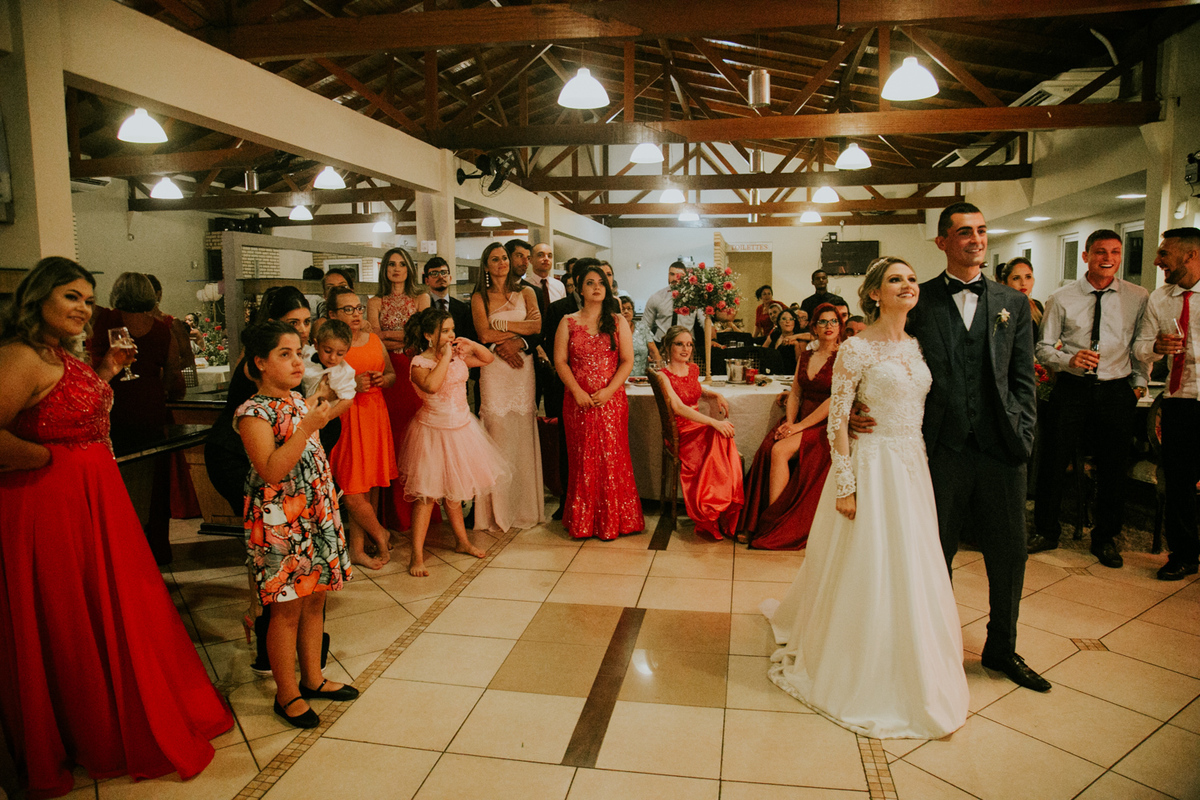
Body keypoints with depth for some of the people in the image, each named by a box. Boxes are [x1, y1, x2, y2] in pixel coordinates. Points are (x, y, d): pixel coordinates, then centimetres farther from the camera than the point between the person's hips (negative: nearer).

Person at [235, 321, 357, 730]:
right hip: (280, 520, -7)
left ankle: (312, 678, 32)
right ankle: (287, 695, 19)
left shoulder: (299, 401, 10)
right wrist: (309, 425, -28)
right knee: (287, 608, 3)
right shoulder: (254, 412, -14)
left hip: (316, 513, 8)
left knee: (315, 599, 16)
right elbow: (271, 471, -25)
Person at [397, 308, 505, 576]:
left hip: (461, 428, 7)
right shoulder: (420, 362, -16)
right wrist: (445, 357, -26)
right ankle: (417, 555, 3)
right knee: (427, 493, -4)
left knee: (453, 489, 20)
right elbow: (431, 385, -36)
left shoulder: (458, 356, 2)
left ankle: (462, 541, 33)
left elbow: (488, 359, 14)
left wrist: (472, 345, -4)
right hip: (433, 431, -6)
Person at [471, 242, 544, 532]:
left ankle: (525, 505, 12)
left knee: (523, 433, 2)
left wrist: (501, 325, -5)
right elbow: (484, 335, -5)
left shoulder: (525, 293, 12)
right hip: (494, 369, -1)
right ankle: (498, 510, 3)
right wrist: (519, 331, -4)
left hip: (523, 368, 1)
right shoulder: (479, 297, 8)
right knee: (497, 433, -5)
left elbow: (537, 326, -4)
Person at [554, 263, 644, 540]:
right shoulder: (568, 323, 7)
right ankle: (583, 522, 12)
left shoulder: (618, 322, 6)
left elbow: (627, 361, 1)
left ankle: (613, 520, 10)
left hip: (611, 400, 0)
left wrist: (609, 390, -12)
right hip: (578, 401, 0)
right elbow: (560, 361, 1)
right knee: (582, 459, 3)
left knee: (612, 457, 0)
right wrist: (578, 392, -11)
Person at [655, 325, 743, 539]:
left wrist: (716, 395, 16)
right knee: (719, 438, -33)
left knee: (723, 440, -29)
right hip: (679, 433, -6)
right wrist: (714, 422, -31)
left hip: (699, 428, 6)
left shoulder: (693, 369, 14)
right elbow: (678, 408, -22)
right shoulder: (663, 375, -8)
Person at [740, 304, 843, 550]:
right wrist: (789, 422, -5)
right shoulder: (805, 356, 15)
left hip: (824, 426, -5)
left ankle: (772, 524, -21)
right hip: (799, 421, 5)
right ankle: (755, 524, -22)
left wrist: (801, 426, -16)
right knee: (767, 448, -24)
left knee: (780, 451, -29)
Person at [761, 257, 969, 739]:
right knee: (868, 573, 3)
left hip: (914, 469, 7)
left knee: (912, 575, 14)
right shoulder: (856, 349, -12)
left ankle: (909, 676, 34)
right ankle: (863, 678, 22)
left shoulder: (917, 346, 9)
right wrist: (846, 485, -16)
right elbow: (837, 420, -13)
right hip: (873, 467, -7)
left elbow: (922, 411, 15)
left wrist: (925, 471, 11)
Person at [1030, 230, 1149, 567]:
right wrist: (1069, 360, -16)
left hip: (1117, 391, 1)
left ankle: (1105, 539, 26)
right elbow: (1043, 348, 1)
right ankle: (1046, 532, 20)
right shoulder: (1062, 299, 0)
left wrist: (1139, 384, 5)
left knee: (1112, 468, 8)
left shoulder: (1138, 298, 3)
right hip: (1072, 388, -1)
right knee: (1053, 462, 2)